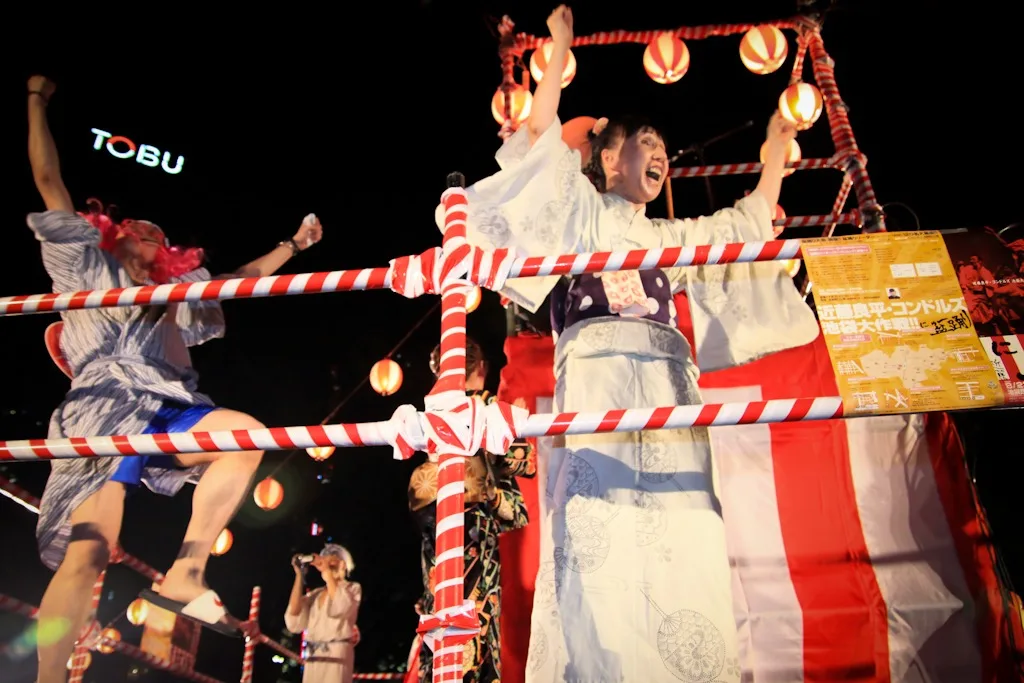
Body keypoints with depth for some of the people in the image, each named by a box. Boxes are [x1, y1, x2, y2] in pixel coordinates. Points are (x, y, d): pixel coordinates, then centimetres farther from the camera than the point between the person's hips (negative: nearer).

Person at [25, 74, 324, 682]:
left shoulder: (176, 301, 33)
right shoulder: (87, 271, 22)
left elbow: (240, 281, 39)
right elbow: (50, 182, 22)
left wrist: (293, 244, 41)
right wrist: (37, 101, 27)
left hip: (163, 414, 4)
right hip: (104, 411, -4)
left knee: (246, 433, -26)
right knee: (86, 554, -20)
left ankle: (186, 573, -23)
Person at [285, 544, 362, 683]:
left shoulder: (352, 588, 6)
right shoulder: (315, 594, 16)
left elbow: (340, 608, -17)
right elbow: (294, 623, 0)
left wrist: (327, 571, -11)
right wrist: (299, 576, 0)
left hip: (337, 658, -4)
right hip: (312, 660, 5)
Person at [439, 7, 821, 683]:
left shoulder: (676, 237, 34)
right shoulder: (582, 212, 21)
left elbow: (755, 217, 40)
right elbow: (540, 131, 9)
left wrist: (777, 143, 46)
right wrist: (559, 47, 12)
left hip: (670, 384, 5)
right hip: (598, 370, -5)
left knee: (683, 539, -11)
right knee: (598, 531, -21)